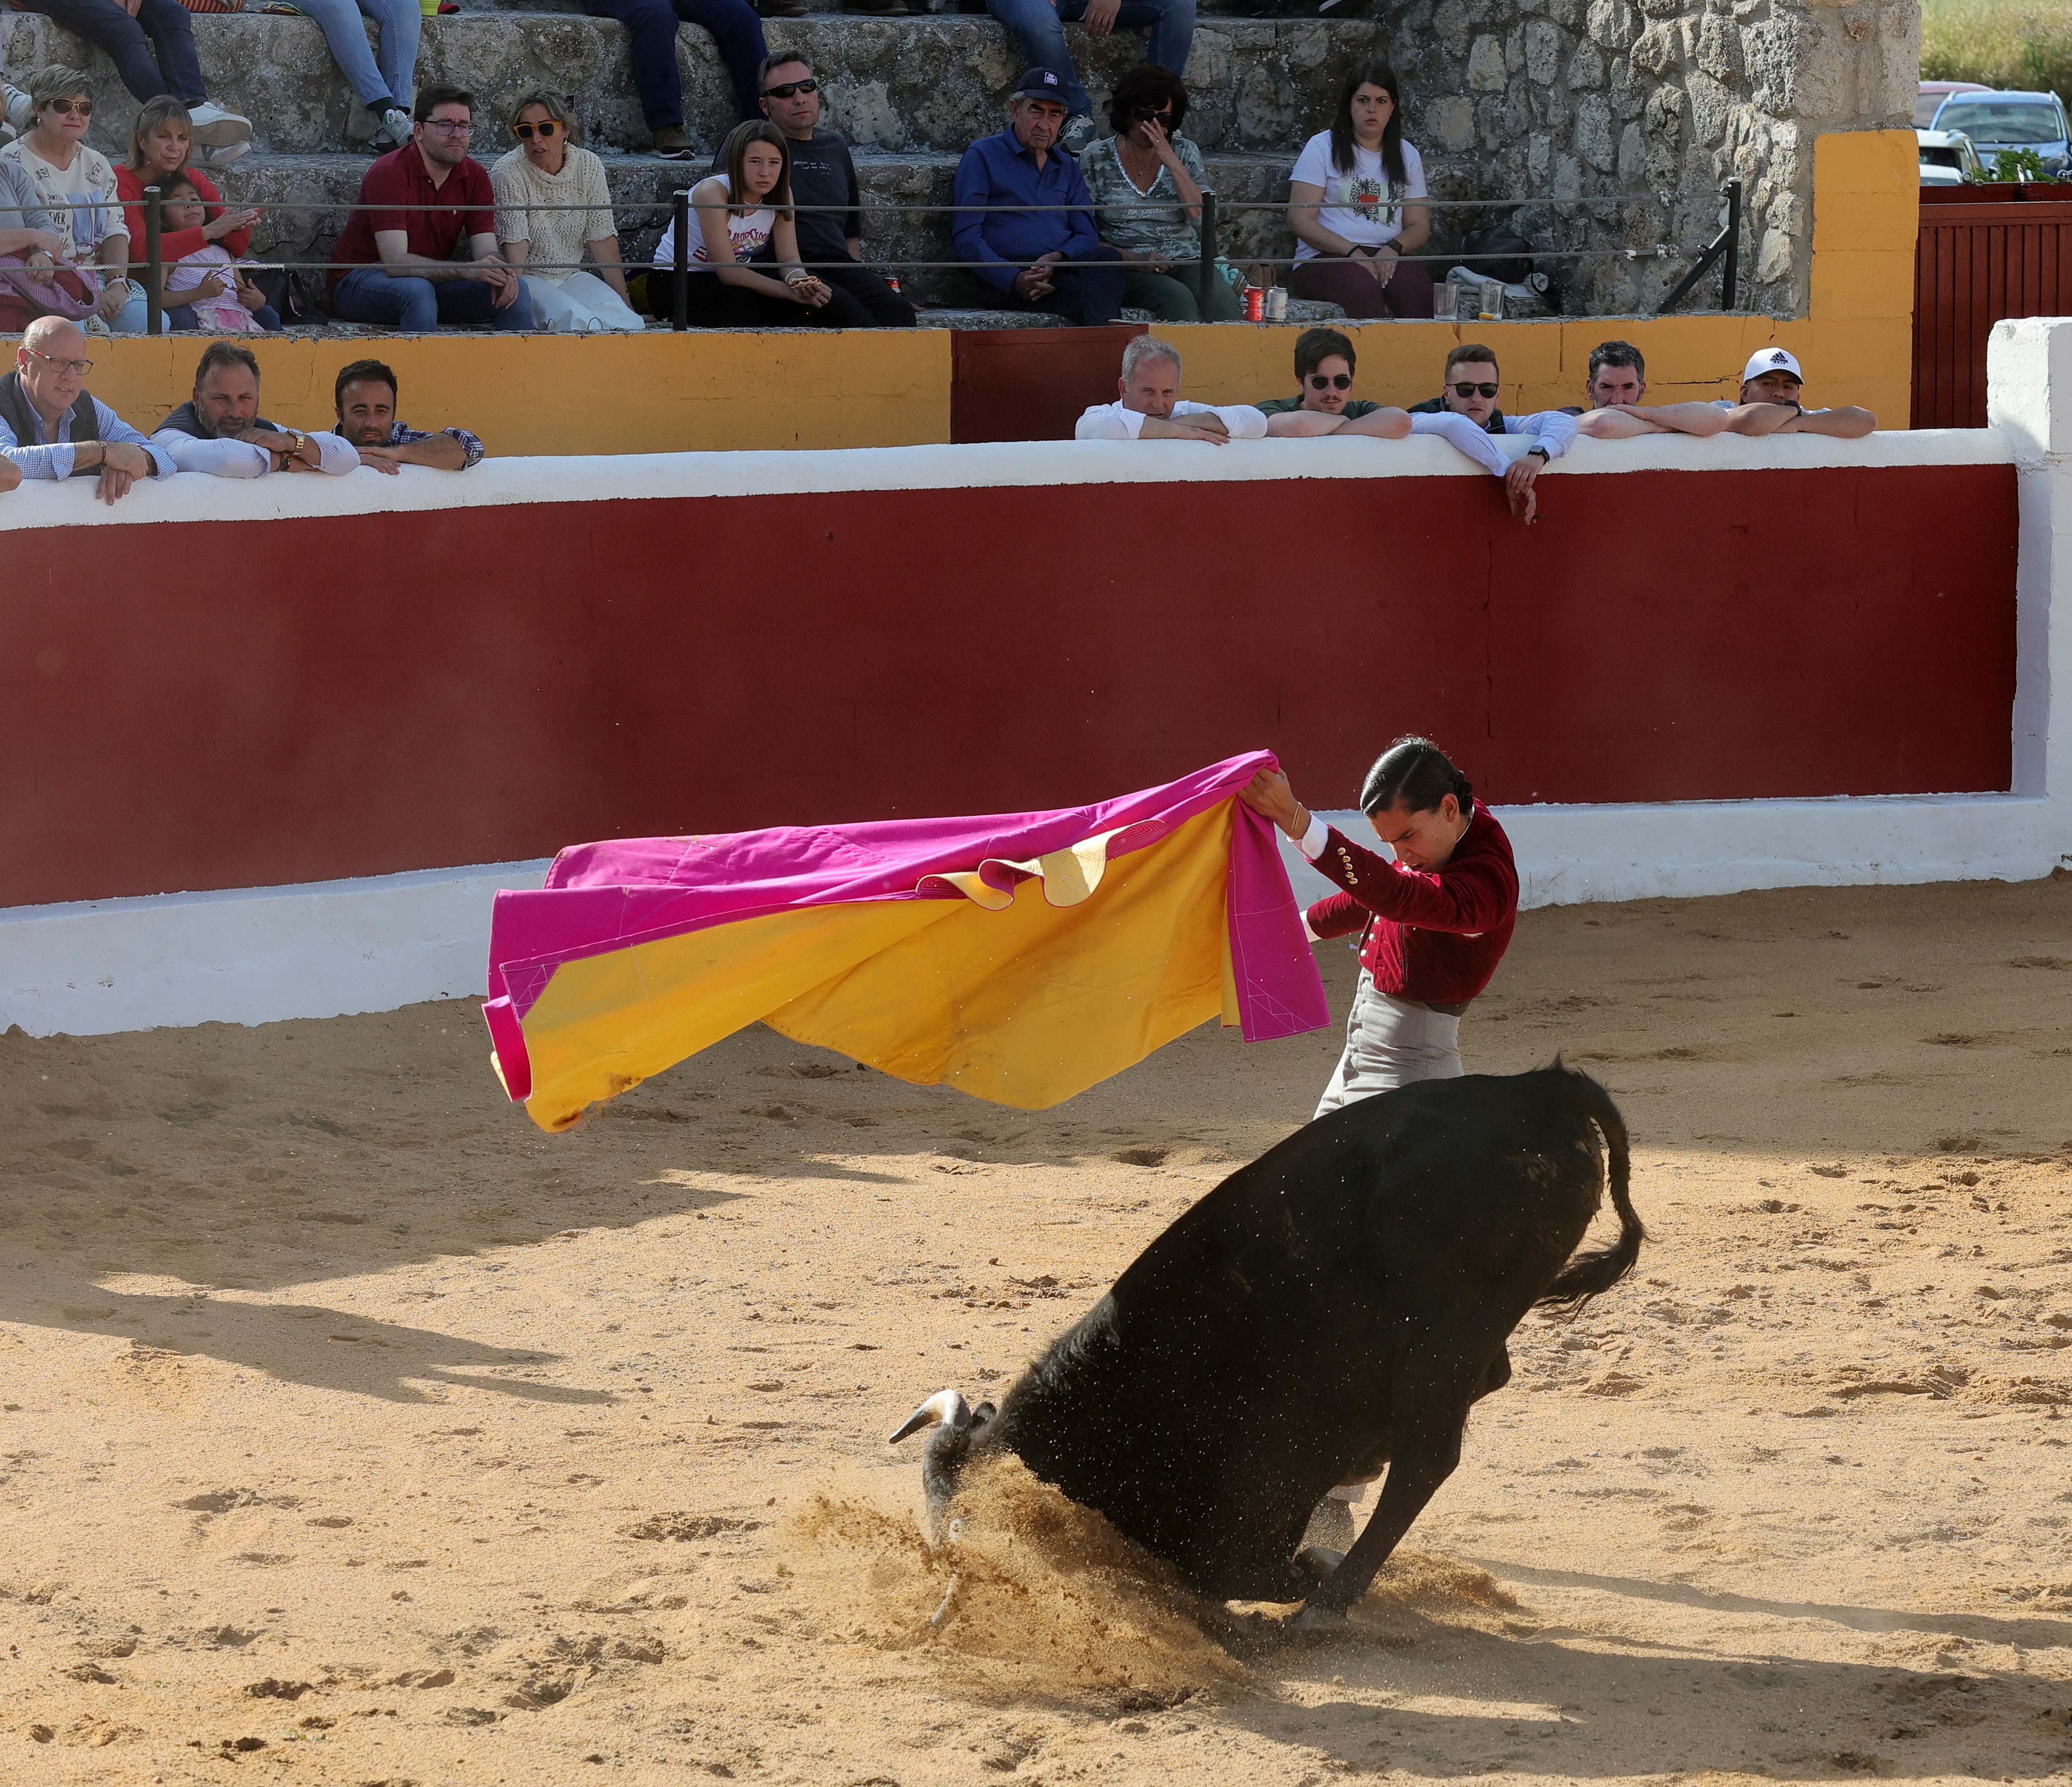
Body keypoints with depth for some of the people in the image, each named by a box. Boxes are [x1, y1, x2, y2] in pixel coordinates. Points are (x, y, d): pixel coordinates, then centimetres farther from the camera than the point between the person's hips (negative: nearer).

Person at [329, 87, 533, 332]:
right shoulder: (388, 173, -20)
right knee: (417, 290, -38)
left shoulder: (475, 176, 0)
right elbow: (395, 262, -28)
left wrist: (502, 273, -31)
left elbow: (486, 252, -5)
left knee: (514, 289, -14)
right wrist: (467, 270, -39)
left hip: (432, 279, 6)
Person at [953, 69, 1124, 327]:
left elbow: (1087, 235, 18)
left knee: (1106, 257, -34)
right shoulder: (982, 156, 9)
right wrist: (1014, 280, -15)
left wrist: (1056, 259, -8)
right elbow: (966, 236, 0)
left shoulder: (1067, 167, 25)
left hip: (1063, 267, 4)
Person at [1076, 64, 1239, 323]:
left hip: (1187, 262, 2)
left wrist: (1170, 160, -8)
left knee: (1223, 300, -30)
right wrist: (1134, 260, -13)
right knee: (1177, 298, -34)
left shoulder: (1185, 152, 12)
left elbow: (1201, 215, -3)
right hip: (1126, 270, -2)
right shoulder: (1096, 160, 5)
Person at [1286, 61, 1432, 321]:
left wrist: (1393, 249, -8)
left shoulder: (1407, 156, 18)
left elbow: (1420, 227, 16)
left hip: (1388, 258, 3)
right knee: (1362, 289, -38)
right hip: (1325, 257, -3)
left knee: (1416, 290, -33)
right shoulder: (1322, 148, 6)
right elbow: (1299, 219, -2)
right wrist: (1352, 252, -14)